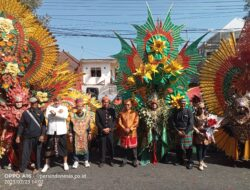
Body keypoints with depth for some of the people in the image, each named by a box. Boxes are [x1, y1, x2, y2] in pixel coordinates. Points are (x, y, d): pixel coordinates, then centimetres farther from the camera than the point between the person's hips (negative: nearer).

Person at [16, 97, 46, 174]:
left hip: (37, 137, -1)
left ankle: (37, 168, 24)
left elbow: (43, 124, -1)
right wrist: (18, 136, 2)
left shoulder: (40, 113, 1)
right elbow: (21, 125, 6)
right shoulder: (25, 113, 3)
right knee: (25, 153, 3)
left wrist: (42, 135, -12)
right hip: (27, 137, 1)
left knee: (37, 153, 9)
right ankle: (21, 170, 13)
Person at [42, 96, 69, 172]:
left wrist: (55, 113, -17)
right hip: (51, 131, 0)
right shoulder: (49, 107, 7)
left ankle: (65, 163, 21)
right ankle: (47, 164, 18)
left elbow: (65, 116, -14)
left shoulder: (64, 108, 5)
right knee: (48, 147, 4)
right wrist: (58, 113, -17)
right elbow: (47, 116, -9)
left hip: (61, 131, 0)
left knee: (63, 147, 7)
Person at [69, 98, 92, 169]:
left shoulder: (87, 114, 1)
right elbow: (70, 126, 2)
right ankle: (76, 161, 17)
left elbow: (88, 125, 7)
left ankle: (86, 161, 19)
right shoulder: (73, 115, -2)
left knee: (85, 147, 5)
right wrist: (70, 135, -1)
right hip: (76, 134, 0)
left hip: (84, 134, 1)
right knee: (75, 148, 3)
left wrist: (89, 133, 6)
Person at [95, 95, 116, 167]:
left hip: (110, 132, 1)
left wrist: (110, 128, -8)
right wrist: (103, 129, -9)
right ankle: (102, 161, 15)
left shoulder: (112, 110, 9)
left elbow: (114, 121, 5)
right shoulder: (98, 111, 5)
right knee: (102, 147, 3)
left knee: (111, 146, 4)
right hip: (101, 132, -1)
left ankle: (111, 160, 17)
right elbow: (97, 122, 0)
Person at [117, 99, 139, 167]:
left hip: (132, 133, -1)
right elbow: (119, 123, 0)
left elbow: (136, 123, -3)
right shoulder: (121, 113, 6)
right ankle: (124, 160, 21)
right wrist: (125, 129, -14)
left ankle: (135, 161, 17)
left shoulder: (135, 113, 4)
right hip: (124, 133, 1)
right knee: (124, 147, 7)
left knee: (133, 147, 3)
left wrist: (130, 129, -14)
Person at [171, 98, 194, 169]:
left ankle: (190, 162, 13)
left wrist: (185, 132, -14)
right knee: (178, 146, 10)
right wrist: (177, 131, -8)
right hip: (178, 131, 3)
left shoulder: (189, 111, -5)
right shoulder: (176, 112, 3)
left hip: (187, 131, -3)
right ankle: (179, 160, 26)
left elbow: (191, 123, -8)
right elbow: (173, 122, 2)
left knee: (188, 147, 0)